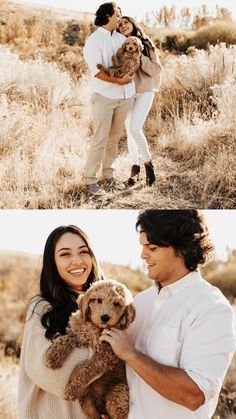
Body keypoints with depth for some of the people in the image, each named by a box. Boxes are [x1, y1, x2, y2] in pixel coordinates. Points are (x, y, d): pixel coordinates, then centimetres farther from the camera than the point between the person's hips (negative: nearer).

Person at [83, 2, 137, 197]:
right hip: (104, 96, -6)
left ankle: (108, 174, 19)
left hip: (125, 95, 6)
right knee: (100, 139, -6)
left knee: (115, 137, 9)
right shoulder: (94, 40, -5)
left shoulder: (122, 38, 13)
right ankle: (90, 180, 0)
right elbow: (96, 71, -15)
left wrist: (131, 72, -13)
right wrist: (120, 81, -21)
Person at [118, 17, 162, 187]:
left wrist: (139, 56, -15)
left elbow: (156, 70, -6)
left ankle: (148, 162, 3)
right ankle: (135, 167, 20)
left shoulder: (146, 44, -2)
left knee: (135, 128, -17)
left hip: (145, 91, -3)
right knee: (130, 131, 7)